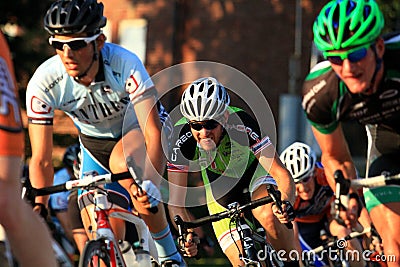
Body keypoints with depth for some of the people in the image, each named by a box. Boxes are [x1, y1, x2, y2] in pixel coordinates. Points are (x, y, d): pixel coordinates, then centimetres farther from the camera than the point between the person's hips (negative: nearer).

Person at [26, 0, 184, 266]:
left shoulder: (125, 64, -35)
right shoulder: (43, 83, -28)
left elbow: (153, 134, -40)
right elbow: (41, 159, -22)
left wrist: (151, 185, -55)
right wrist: (38, 207, -34)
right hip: (96, 145, 3)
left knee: (122, 161, -38)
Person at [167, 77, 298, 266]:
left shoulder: (241, 123, -37)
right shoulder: (182, 138, -32)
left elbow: (282, 175, -35)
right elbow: (176, 202, -28)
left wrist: (285, 202, -56)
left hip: (253, 173, -2)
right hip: (219, 188, 2)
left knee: (269, 218, -34)